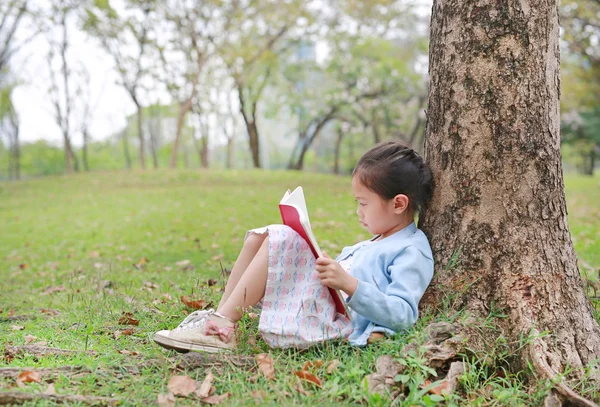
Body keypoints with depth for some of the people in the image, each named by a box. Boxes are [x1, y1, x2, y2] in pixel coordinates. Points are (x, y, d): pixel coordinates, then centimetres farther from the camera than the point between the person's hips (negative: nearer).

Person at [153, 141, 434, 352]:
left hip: (330, 324, -10)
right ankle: (220, 315, 0)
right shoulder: (378, 243, 25)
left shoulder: (412, 252, -6)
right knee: (261, 236, 9)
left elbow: (403, 315, -19)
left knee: (282, 240, -26)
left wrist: (348, 283, -28)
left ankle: (223, 326, -21)